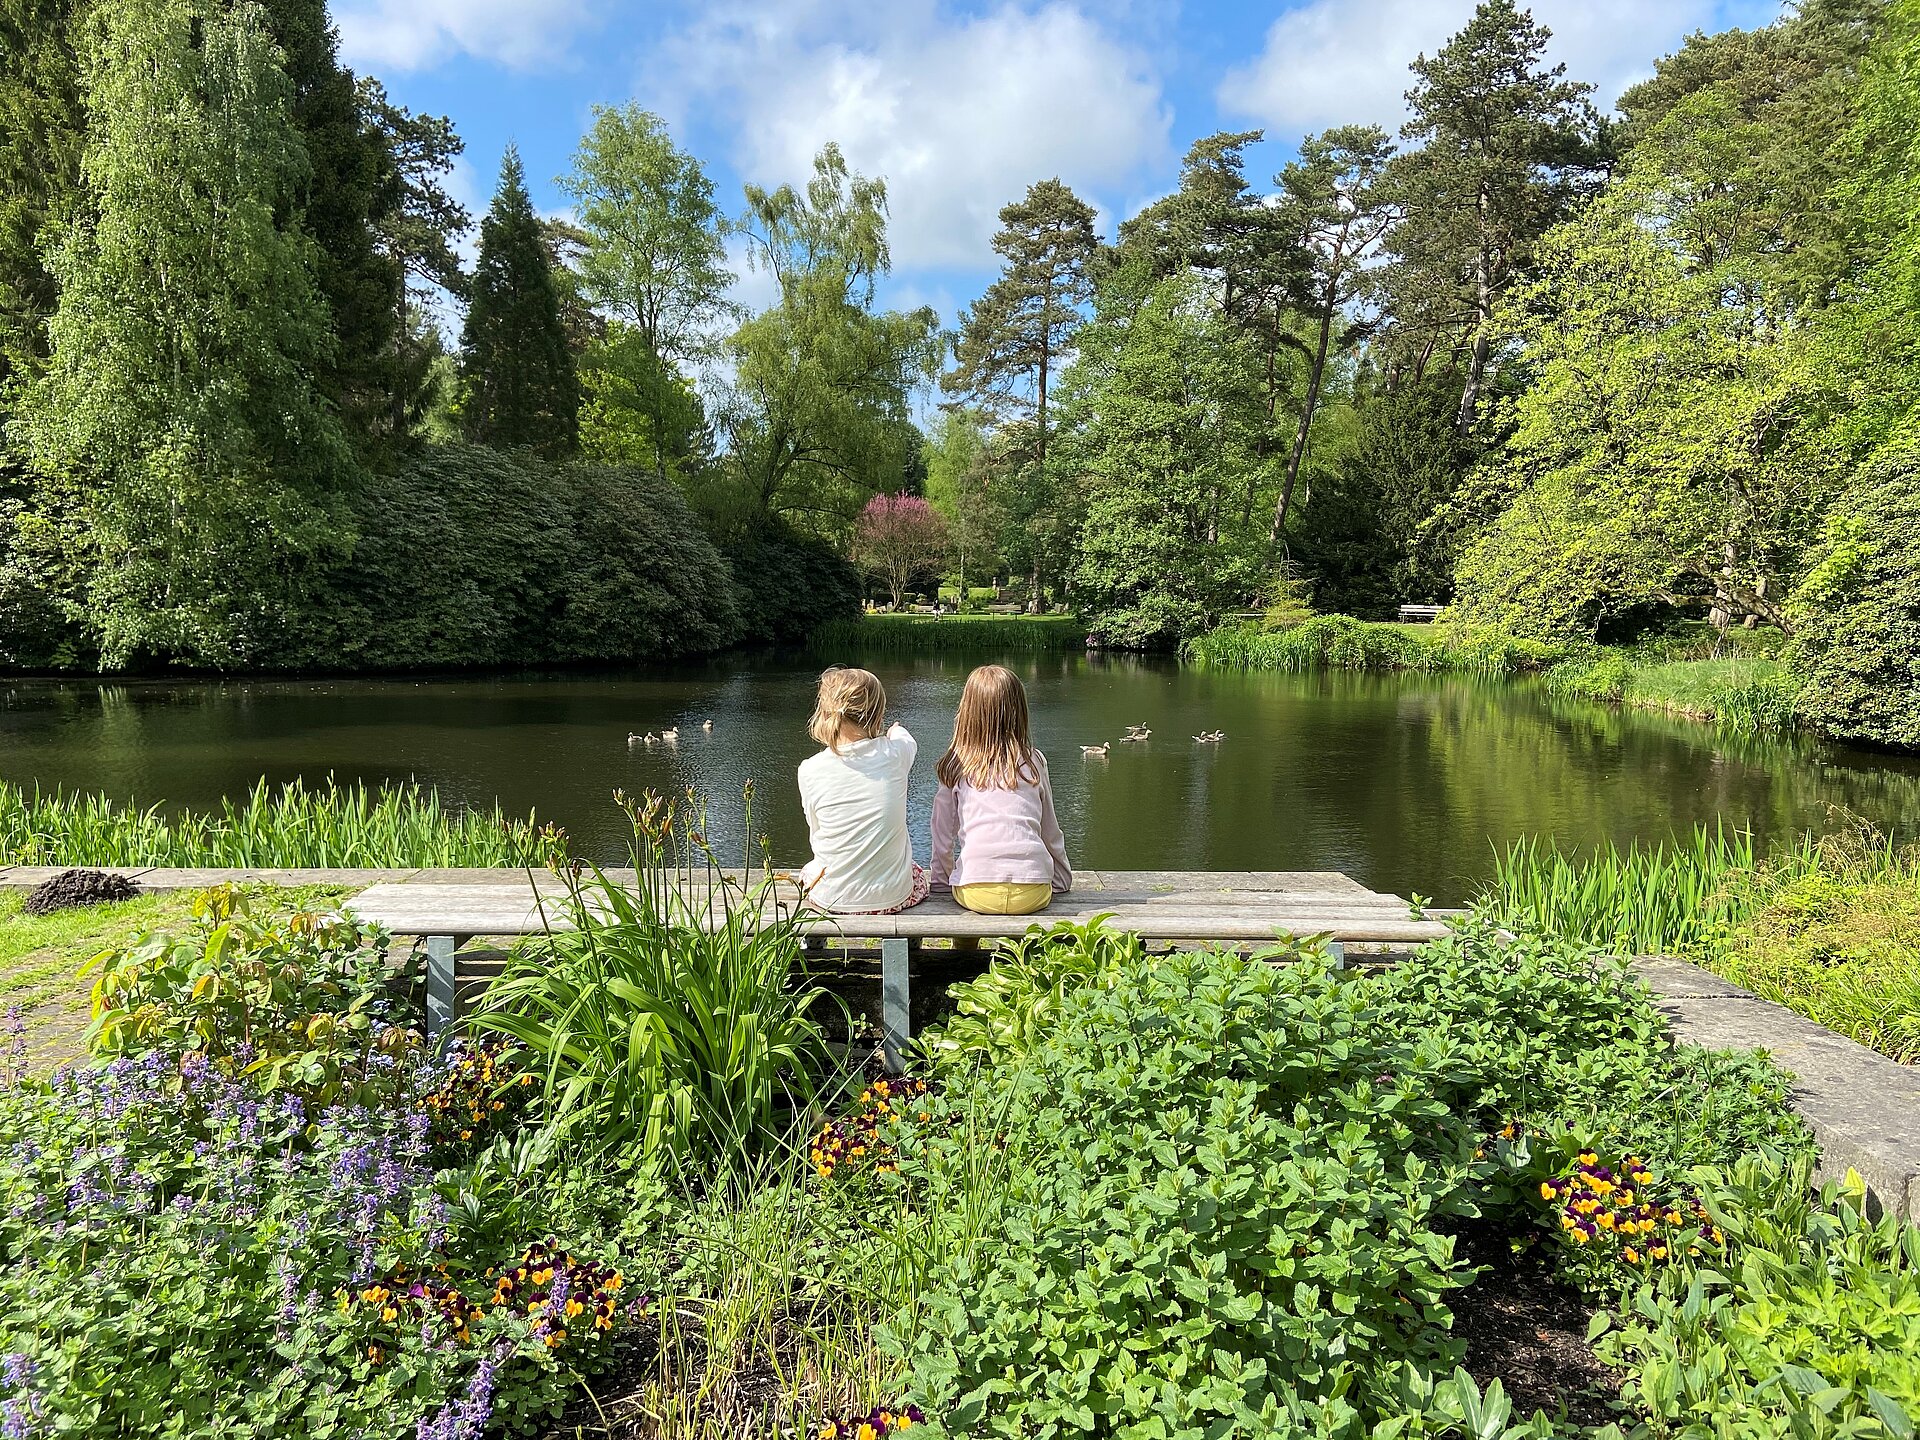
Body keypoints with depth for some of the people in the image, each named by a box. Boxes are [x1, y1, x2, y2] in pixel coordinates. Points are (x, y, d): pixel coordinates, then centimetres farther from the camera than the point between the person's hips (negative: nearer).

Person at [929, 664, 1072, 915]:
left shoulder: (955, 765, 5)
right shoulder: (1034, 762, 8)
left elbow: (942, 834, 12)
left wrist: (941, 881, 27)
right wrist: (1061, 882, 31)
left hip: (976, 893, -1)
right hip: (1033, 893, 1)